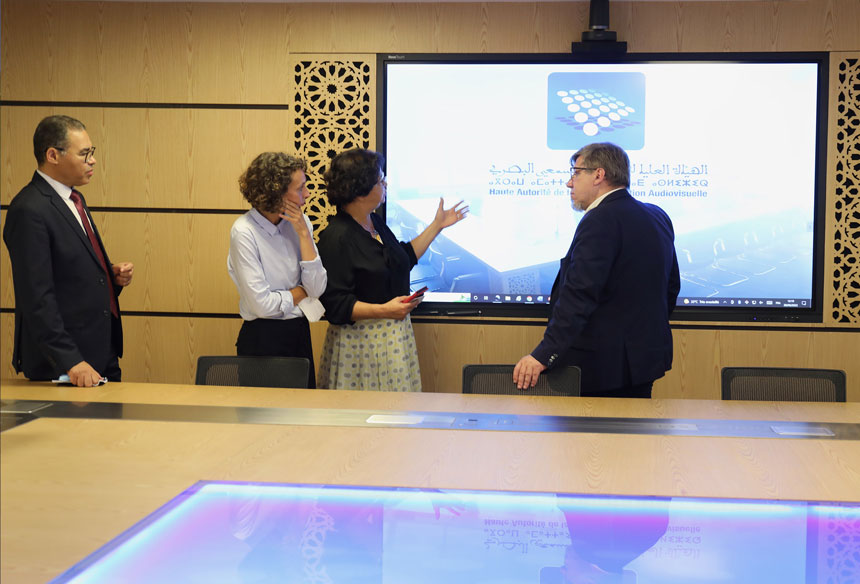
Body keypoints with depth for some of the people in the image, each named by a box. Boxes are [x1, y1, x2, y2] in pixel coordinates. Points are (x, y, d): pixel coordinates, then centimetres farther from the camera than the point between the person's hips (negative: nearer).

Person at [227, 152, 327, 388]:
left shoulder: (300, 223, 1)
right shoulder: (244, 232, -16)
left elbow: (317, 288, -7)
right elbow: (261, 304, -19)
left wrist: (304, 234, -11)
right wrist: (301, 292, -4)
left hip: (300, 333, 6)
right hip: (263, 339, -6)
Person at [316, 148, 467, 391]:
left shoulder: (374, 222, 9)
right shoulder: (336, 238, -19)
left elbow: (405, 257, 23)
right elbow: (335, 305, -20)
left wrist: (437, 225, 23)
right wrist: (383, 310, -27)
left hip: (394, 333, 9)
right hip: (362, 341, -8)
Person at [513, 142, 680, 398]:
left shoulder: (601, 221, -17)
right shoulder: (657, 216, 11)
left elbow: (579, 295, -26)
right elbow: (671, 286, 19)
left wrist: (543, 355, -28)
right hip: (647, 357, 9)